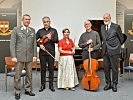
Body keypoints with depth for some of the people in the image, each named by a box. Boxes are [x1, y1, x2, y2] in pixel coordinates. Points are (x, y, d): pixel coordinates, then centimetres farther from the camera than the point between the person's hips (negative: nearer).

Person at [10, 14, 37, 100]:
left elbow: (34, 44, 10)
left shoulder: (33, 30, 11)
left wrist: (34, 55, 3)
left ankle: (28, 90, 23)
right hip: (19, 56, -3)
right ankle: (17, 92, 13)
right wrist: (13, 56, -10)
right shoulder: (16, 29, 1)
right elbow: (12, 44, -3)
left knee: (29, 74, 10)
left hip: (29, 56, 3)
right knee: (18, 75, 2)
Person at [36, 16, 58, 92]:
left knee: (51, 68, 3)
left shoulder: (53, 30, 6)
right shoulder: (40, 31, 11)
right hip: (42, 52, 1)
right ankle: (43, 85, 16)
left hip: (51, 52, -1)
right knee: (43, 69, 6)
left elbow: (57, 40, -4)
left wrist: (50, 38, -22)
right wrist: (39, 45, -7)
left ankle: (51, 85, 14)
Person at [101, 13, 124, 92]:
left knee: (114, 68, 2)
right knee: (106, 68, 8)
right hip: (105, 51, 5)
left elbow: (121, 38, 3)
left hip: (114, 51, -5)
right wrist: (105, 45, 13)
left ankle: (114, 84, 14)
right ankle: (108, 83, 19)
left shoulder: (116, 27, -4)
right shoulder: (102, 27, 12)